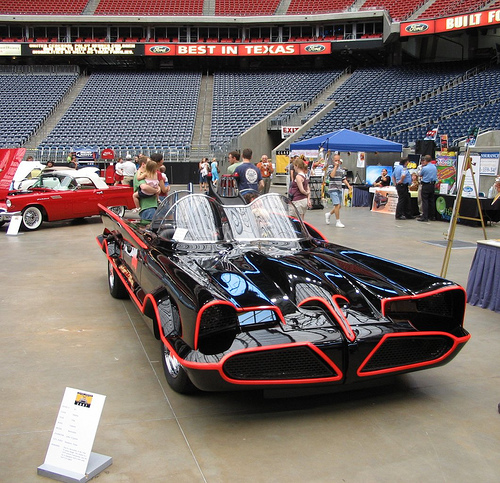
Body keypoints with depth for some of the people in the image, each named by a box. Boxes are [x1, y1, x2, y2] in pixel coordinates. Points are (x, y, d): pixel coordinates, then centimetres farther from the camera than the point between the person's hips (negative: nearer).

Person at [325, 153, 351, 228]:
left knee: (339, 206, 10)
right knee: (337, 205, -14)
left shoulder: (341, 168, 14)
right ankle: (338, 222, -7)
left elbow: (344, 178, 18)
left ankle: (328, 214, 35)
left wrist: (348, 185, 5)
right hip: (333, 189, -7)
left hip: (339, 189, 7)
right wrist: (335, 166, -17)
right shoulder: (330, 167, -4)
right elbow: (332, 175, -22)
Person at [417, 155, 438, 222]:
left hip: (426, 185, -6)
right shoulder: (435, 167, 5)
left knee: (425, 201, -4)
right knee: (431, 200, 13)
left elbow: (420, 175, 2)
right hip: (433, 185, 7)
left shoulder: (424, 168, -14)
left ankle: (425, 217, -8)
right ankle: (432, 216, 19)